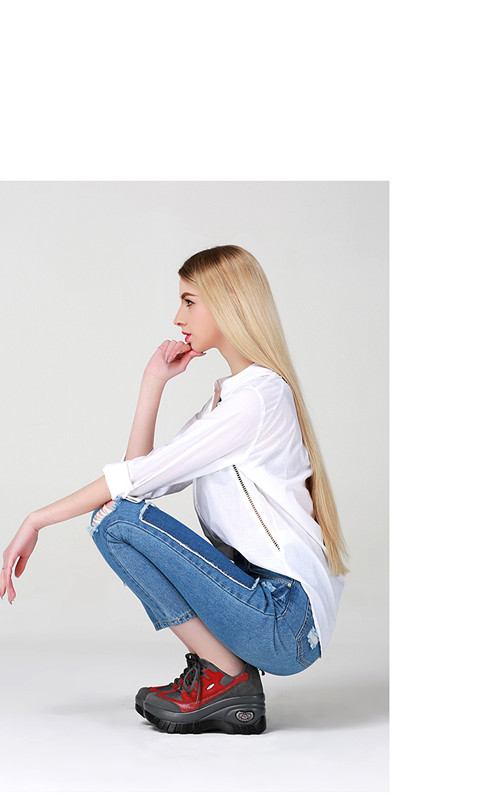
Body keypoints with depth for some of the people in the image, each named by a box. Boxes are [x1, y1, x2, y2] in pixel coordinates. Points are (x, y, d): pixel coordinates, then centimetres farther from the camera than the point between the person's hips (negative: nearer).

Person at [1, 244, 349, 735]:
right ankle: (213, 669, 6)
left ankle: (229, 681, -7)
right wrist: (153, 381, 7)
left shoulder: (258, 396, -14)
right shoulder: (227, 394, 17)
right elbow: (143, 472, 10)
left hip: (288, 622, -10)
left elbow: (141, 476, -16)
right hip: (269, 602, 10)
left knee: (114, 518, -15)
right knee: (125, 511, 12)